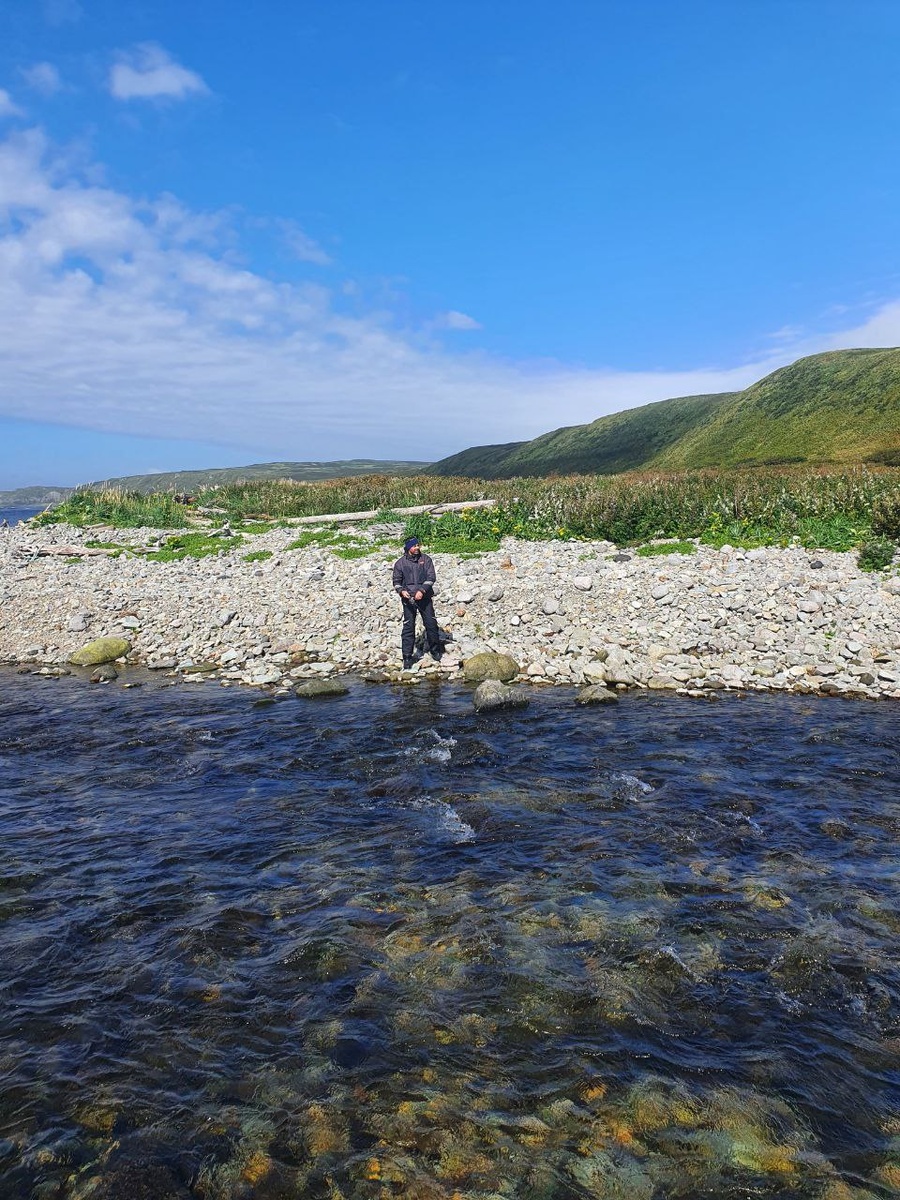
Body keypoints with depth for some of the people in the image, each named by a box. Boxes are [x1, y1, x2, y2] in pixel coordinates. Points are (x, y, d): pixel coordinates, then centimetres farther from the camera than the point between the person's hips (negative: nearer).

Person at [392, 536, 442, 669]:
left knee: (431, 624, 4)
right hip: (408, 599, -1)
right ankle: (407, 658, 4)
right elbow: (396, 582, 9)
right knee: (408, 628, -2)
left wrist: (422, 591, -16)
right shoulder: (400, 563, 4)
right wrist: (401, 591, -12)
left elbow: (431, 577, -3)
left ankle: (435, 651, 24)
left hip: (424, 597, 1)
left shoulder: (425, 559, 4)